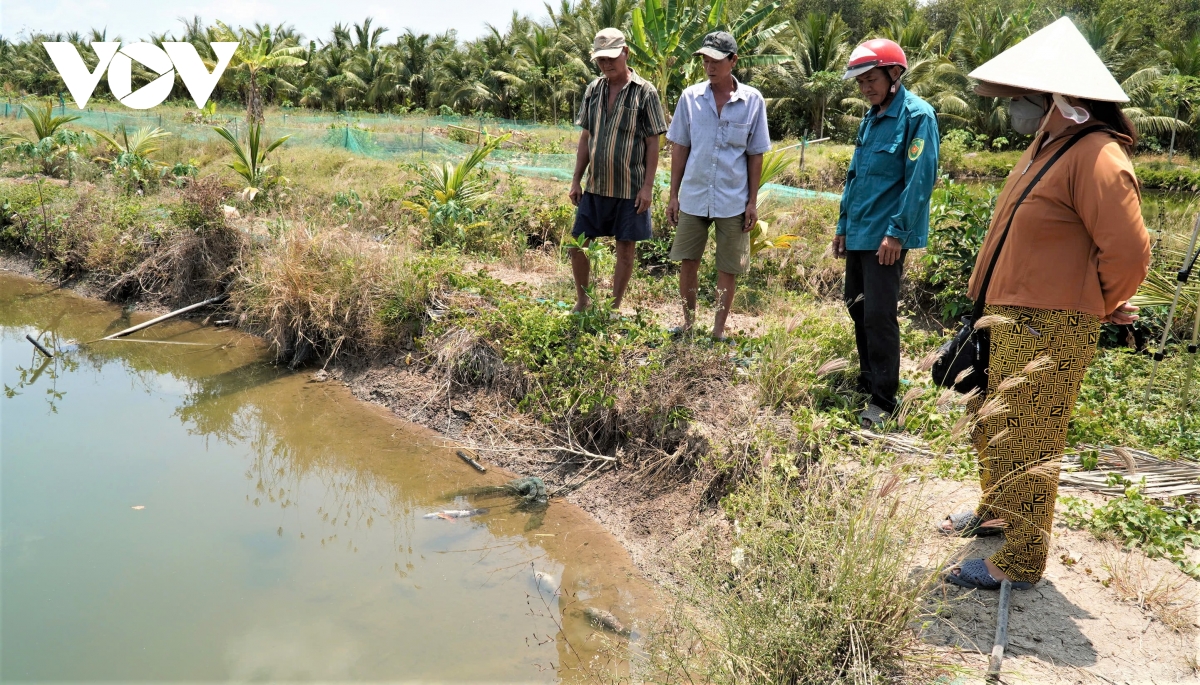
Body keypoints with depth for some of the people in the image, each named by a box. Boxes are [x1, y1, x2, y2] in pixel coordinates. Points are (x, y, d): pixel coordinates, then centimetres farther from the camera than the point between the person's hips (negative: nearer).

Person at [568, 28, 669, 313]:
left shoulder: (644, 92, -6)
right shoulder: (593, 90, 7)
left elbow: (653, 143, -7)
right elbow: (585, 138, 11)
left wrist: (648, 186, -12)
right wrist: (576, 180, 7)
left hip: (630, 188, -4)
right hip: (595, 186, 4)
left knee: (625, 247, 5)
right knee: (578, 244, 6)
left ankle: (615, 307, 19)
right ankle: (582, 300, 26)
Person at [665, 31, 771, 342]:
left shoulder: (752, 101, -3)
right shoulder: (690, 97, 0)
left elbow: (755, 155, 1)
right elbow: (679, 148, 5)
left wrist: (753, 202, -2)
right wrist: (673, 195, 3)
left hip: (733, 199, -1)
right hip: (693, 196, 1)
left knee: (728, 267, 7)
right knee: (687, 261, 7)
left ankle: (719, 330, 20)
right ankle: (688, 322, 24)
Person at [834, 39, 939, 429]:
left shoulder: (916, 116, -12)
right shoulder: (871, 119, 14)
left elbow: (920, 180, -17)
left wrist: (897, 232, -20)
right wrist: (843, 226, 17)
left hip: (886, 235, -8)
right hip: (858, 233, 9)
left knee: (878, 315, -7)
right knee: (858, 308, 15)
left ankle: (883, 400, 3)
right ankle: (868, 379, 31)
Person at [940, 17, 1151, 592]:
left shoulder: (1094, 157, -20)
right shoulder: (1046, 145, 11)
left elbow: (1128, 253, -23)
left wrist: (1090, 306, -7)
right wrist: (992, 304, 15)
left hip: (1049, 333, -10)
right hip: (1010, 321, 10)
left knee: (1023, 444, -3)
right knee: (993, 424, 22)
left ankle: (1020, 561, 10)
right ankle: (995, 512, 42)